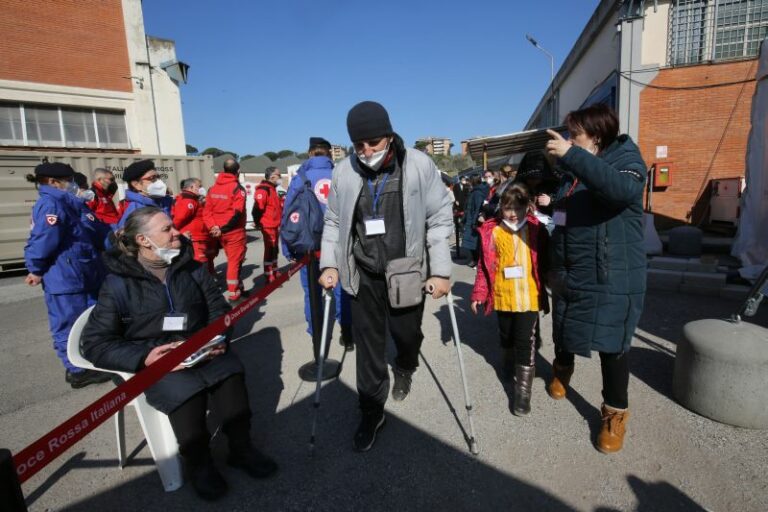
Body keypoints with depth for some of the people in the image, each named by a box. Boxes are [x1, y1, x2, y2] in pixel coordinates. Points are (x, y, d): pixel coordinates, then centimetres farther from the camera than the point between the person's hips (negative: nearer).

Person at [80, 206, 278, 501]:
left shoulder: (192, 269, 6)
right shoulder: (119, 284, -4)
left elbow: (218, 310, 10)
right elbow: (95, 343, -6)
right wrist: (143, 358, -22)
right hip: (153, 362, -3)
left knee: (230, 371, -28)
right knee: (184, 391, -33)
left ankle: (241, 448, -7)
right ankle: (198, 463, -7)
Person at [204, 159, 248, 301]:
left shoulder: (213, 188, 9)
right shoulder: (238, 188, -11)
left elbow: (207, 210, 4)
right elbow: (237, 213, -21)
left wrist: (213, 227, -5)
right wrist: (223, 229, -18)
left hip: (219, 232, 6)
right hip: (234, 231, -6)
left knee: (232, 259, 18)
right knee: (235, 261, 2)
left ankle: (238, 287, 28)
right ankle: (233, 293, 8)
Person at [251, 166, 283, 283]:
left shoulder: (272, 189, 17)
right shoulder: (263, 190, -16)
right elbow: (258, 208, -22)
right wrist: (258, 223, -15)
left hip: (275, 225, 10)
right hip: (268, 226, -10)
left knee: (274, 250, 17)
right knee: (270, 251, -7)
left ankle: (275, 273, 29)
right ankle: (270, 278, -2)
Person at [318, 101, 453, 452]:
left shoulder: (419, 165, -12)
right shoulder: (344, 171, -5)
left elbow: (439, 219, -9)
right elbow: (334, 221, 5)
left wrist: (441, 271, -13)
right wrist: (329, 264, -4)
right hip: (364, 275, 2)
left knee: (407, 334, 14)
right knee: (368, 344, 9)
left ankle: (404, 369, 51)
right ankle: (371, 412, 30)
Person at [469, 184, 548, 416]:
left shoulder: (536, 229, -2)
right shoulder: (492, 230, -4)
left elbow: (544, 262, 6)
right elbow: (485, 265, -1)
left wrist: (550, 287, 8)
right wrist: (479, 293, -2)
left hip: (529, 296, -1)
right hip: (502, 295, 1)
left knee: (525, 342, -1)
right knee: (506, 336, 20)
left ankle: (523, 390, 9)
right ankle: (510, 361, 50)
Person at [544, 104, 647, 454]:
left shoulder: (626, 158, -10)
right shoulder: (574, 169, 10)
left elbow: (622, 190, -36)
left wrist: (572, 155, -35)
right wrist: (550, 203, 7)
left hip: (611, 278, -6)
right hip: (569, 273, 7)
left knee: (611, 345, 2)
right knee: (563, 332, 20)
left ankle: (615, 413, 22)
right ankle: (562, 369, 49)